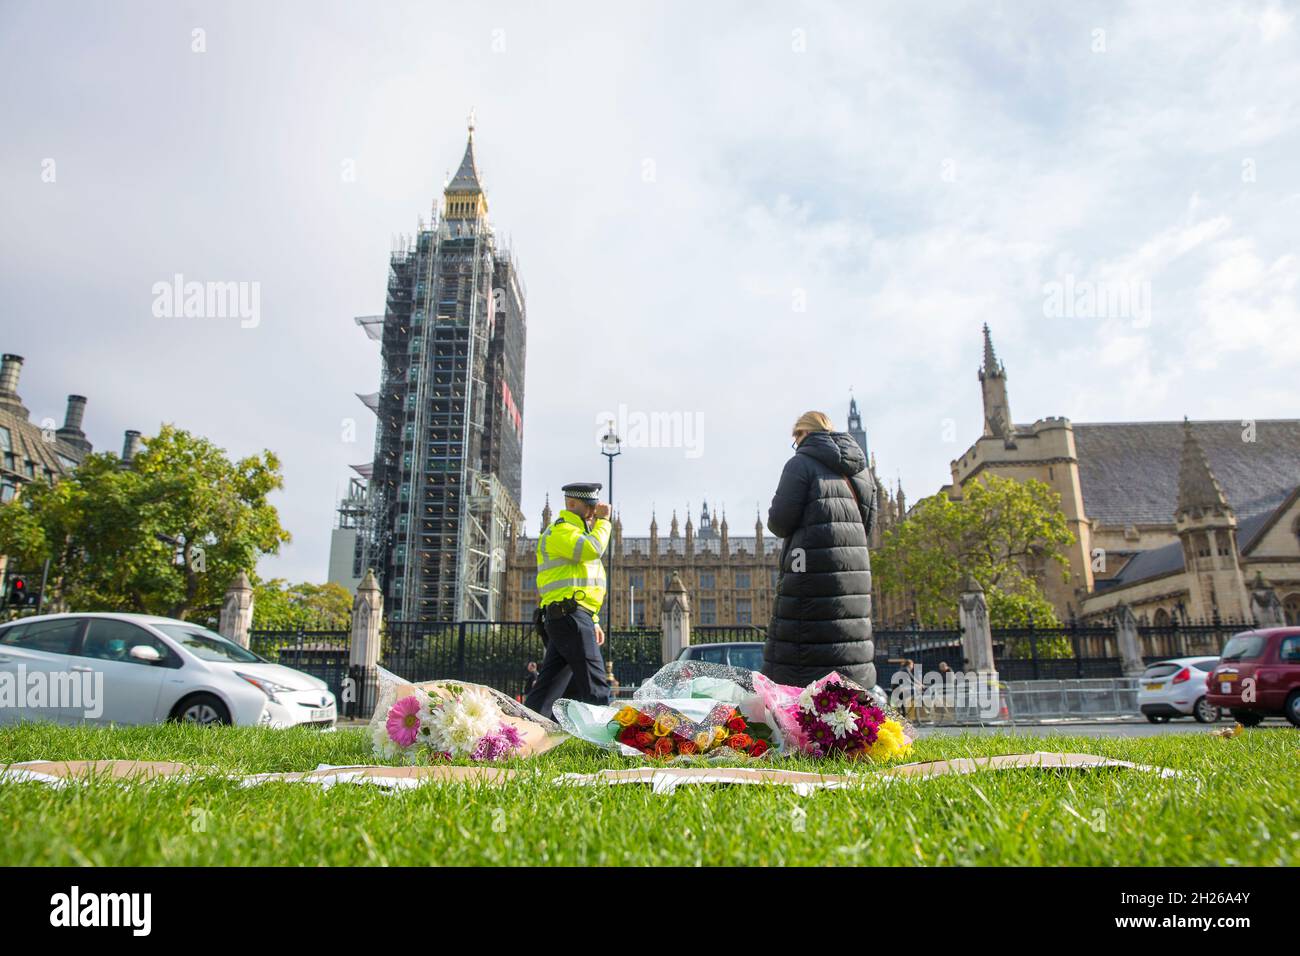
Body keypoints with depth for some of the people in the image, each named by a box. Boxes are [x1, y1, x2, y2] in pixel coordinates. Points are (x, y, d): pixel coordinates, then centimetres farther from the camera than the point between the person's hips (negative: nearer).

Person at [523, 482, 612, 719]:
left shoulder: (575, 532, 28)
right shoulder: (560, 530, -5)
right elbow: (593, 549, -25)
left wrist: (594, 621, 25)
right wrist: (603, 521, -8)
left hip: (568, 617, 10)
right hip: (568, 615, -10)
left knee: (549, 685, 8)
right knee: (595, 685, -12)